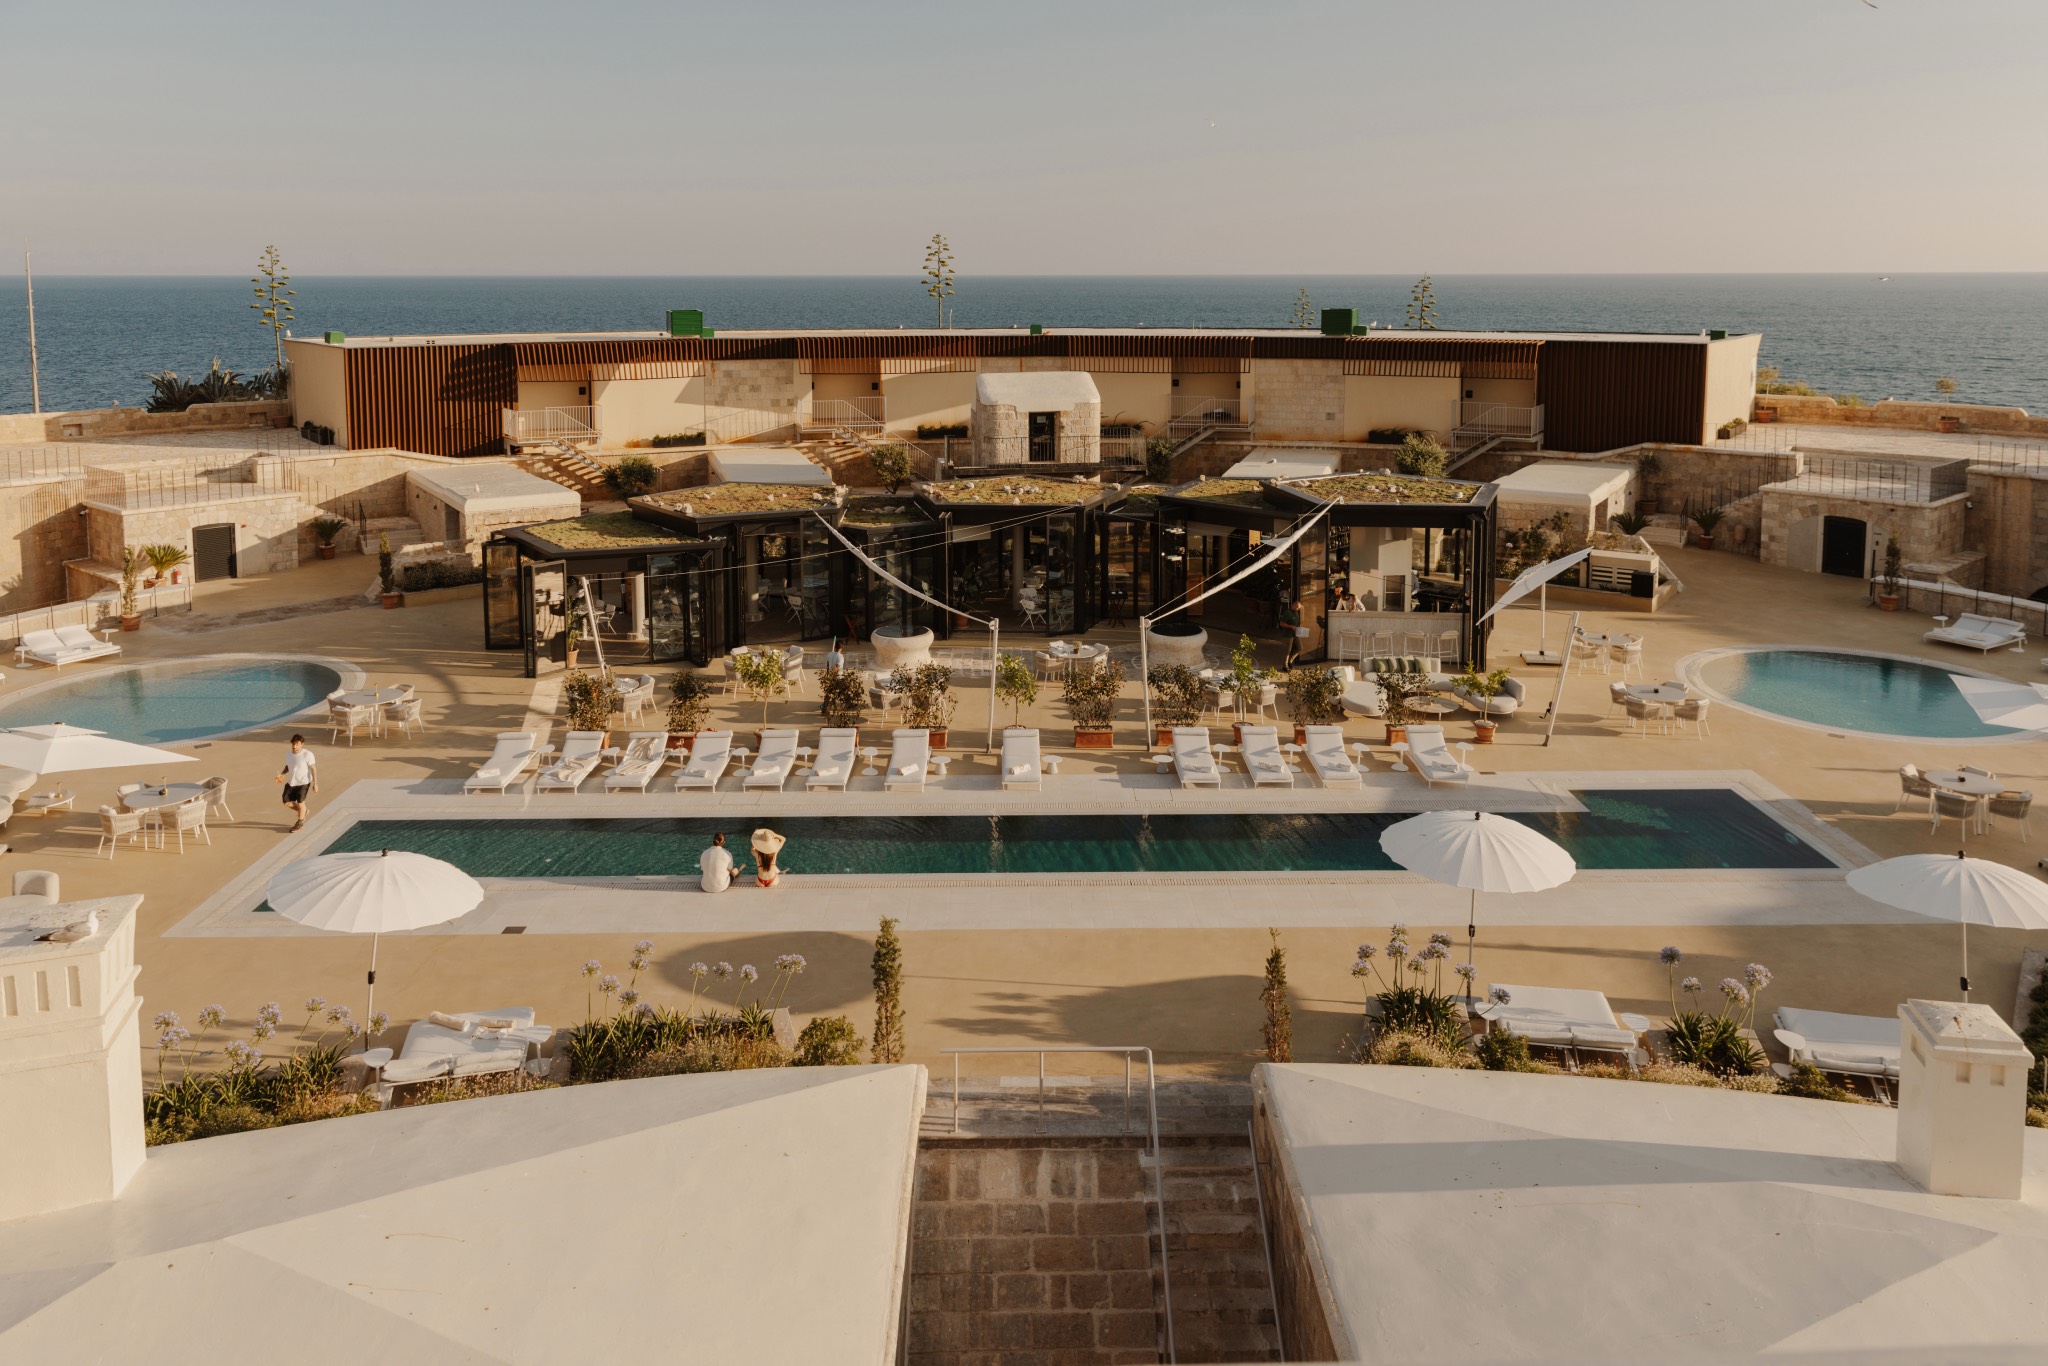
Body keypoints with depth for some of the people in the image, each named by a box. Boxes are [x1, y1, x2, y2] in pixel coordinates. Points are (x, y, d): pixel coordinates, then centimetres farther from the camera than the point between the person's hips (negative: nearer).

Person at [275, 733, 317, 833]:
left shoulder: (307, 755, -17)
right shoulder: (288, 755, 0)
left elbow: (313, 769, -13)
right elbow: (287, 767, 16)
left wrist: (315, 783, -14)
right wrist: (282, 774, -4)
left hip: (303, 783, -6)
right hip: (291, 782, 6)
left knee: (300, 802, 2)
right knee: (286, 802, 5)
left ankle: (300, 822, 26)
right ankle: (302, 811, 35)